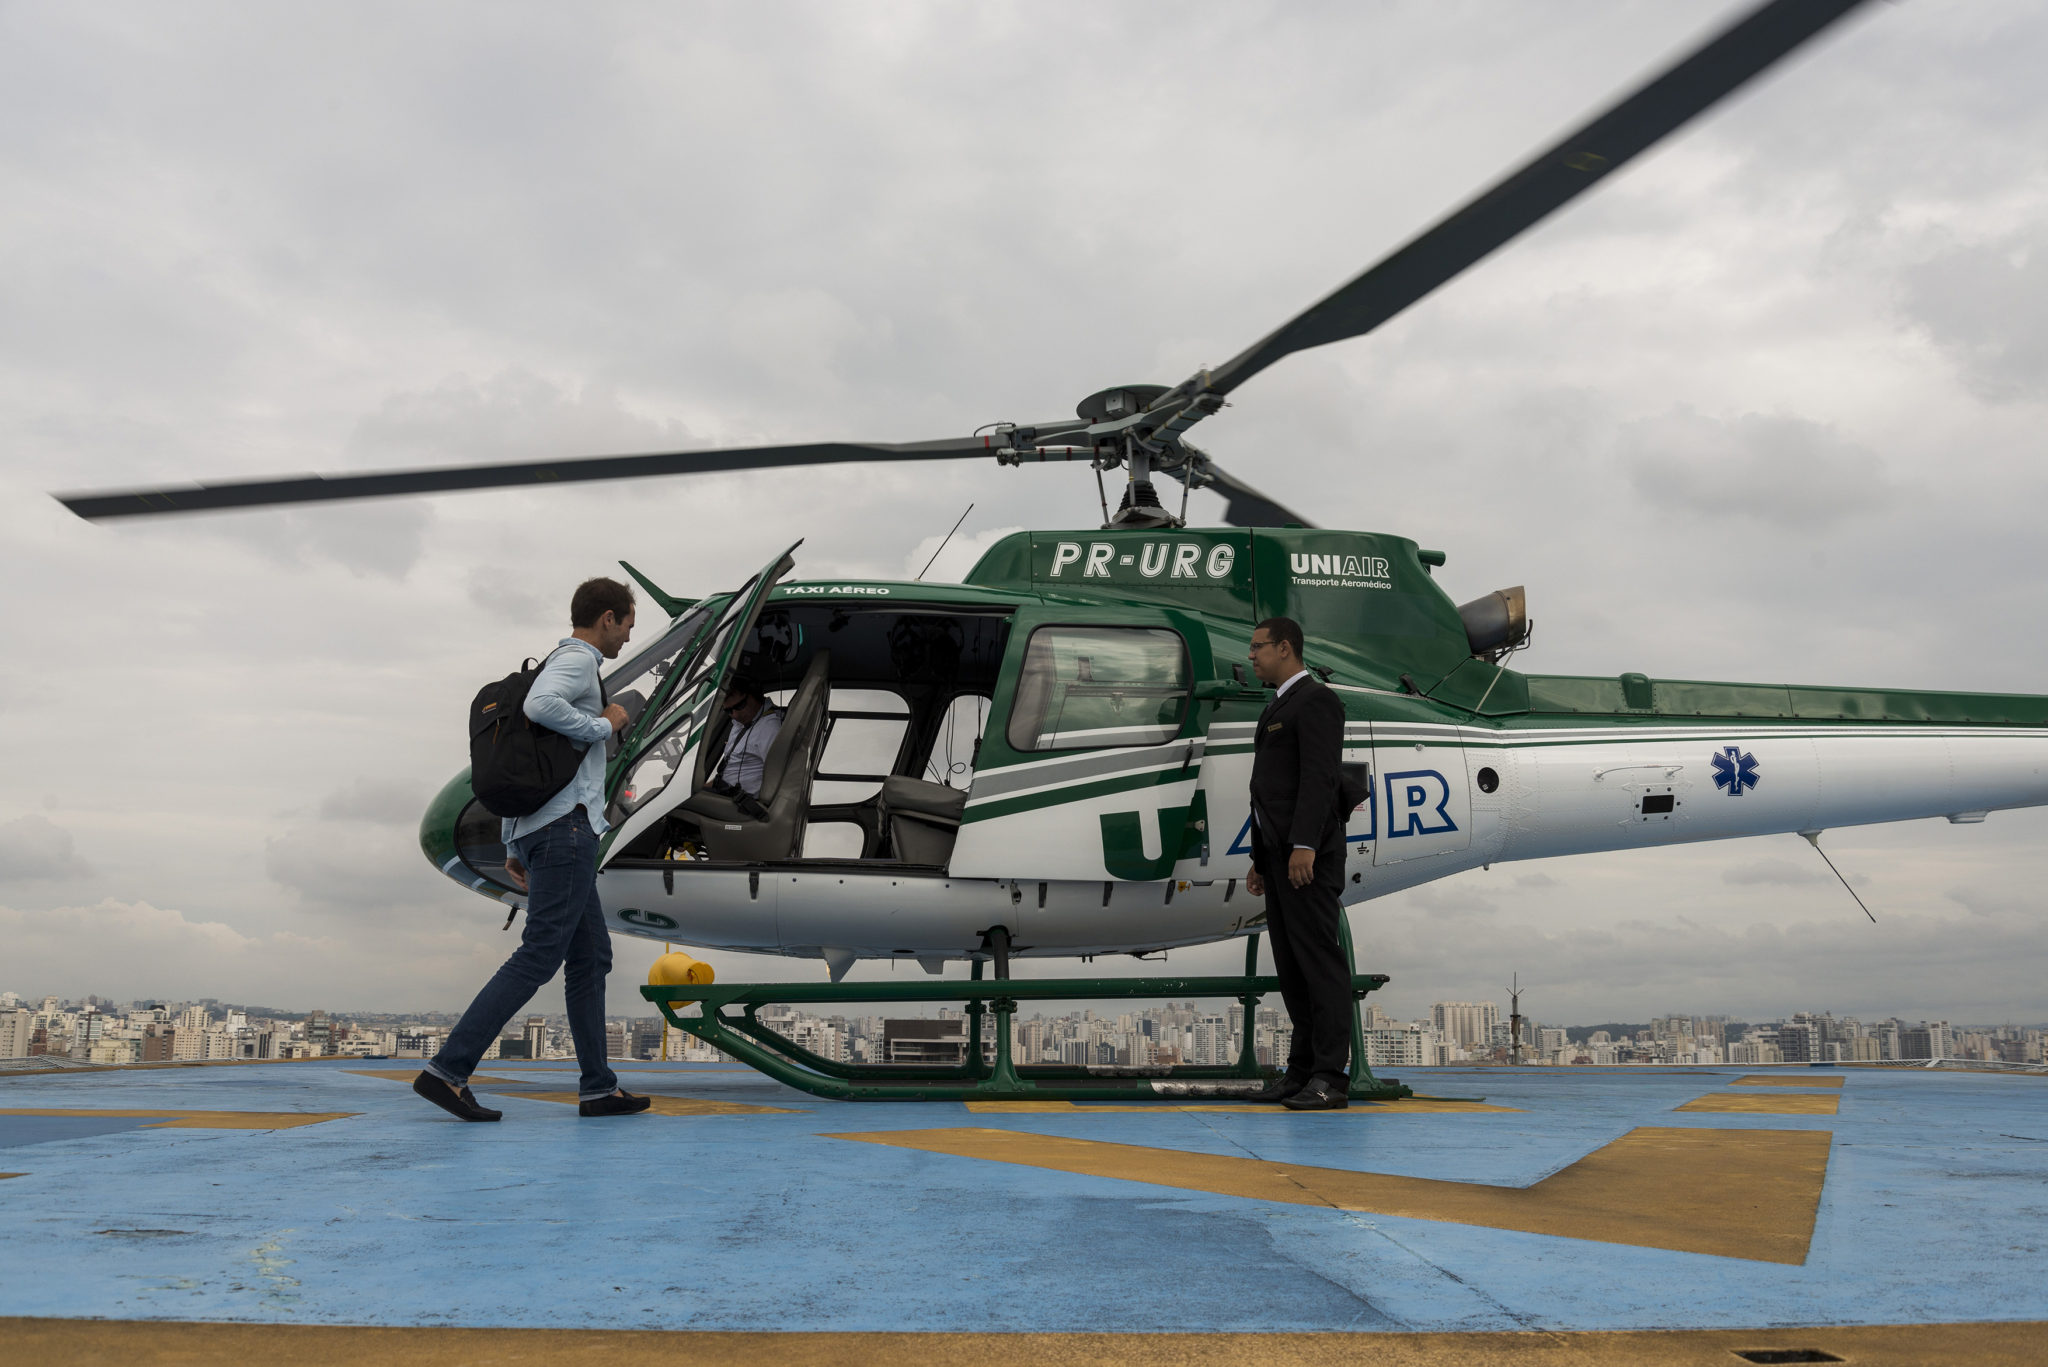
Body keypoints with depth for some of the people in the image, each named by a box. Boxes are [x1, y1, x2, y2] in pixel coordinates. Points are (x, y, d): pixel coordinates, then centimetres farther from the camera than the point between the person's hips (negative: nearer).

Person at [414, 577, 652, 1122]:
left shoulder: (559, 665, 26)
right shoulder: (578, 659, -3)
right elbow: (539, 705, -27)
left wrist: (513, 846, 23)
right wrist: (604, 725, -10)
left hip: (535, 832, 11)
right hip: (566, 827, -10)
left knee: (592, 955, 9)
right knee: (538, 957, -12)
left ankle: (597, 1088, 9)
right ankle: (448, 1069, -14)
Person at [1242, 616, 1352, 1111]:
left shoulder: (1315, 700, -7)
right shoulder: (1277, 708, 23)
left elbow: (1320, 777, -17)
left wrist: (1304, 846, -25)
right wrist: (1260, 860, 20)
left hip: (1308, 852, -10)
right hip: (1277, 852, 10)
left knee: (1319, 958, -9)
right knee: (1291, 966, 9)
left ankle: (1331, 1077, -9)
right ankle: (1303, 1069, 13)